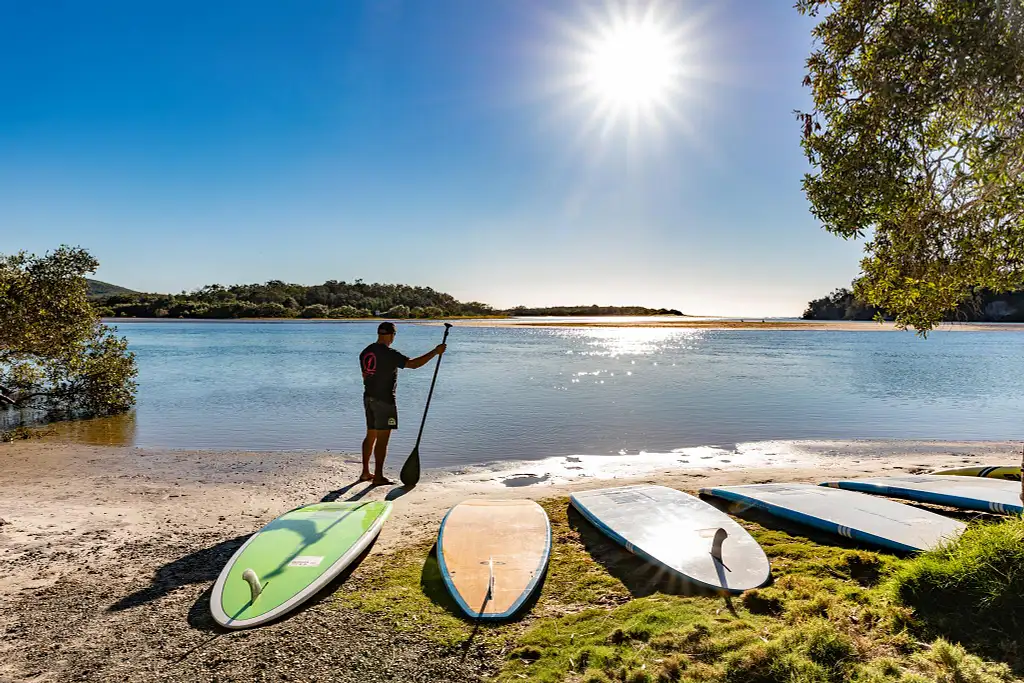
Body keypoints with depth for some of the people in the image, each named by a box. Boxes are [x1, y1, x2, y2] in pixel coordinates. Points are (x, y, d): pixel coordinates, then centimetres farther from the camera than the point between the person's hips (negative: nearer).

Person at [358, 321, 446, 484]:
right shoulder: (389, 354, -17)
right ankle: (378, 476, 3)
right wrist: (435, 352, -17)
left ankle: (365, 473, 25)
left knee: (370, 436, 17)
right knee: (382, 439, -2)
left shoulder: (365, 352, 9)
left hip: (369, 398, 9)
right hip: (384, 400, -8)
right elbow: (413, 363, -23)